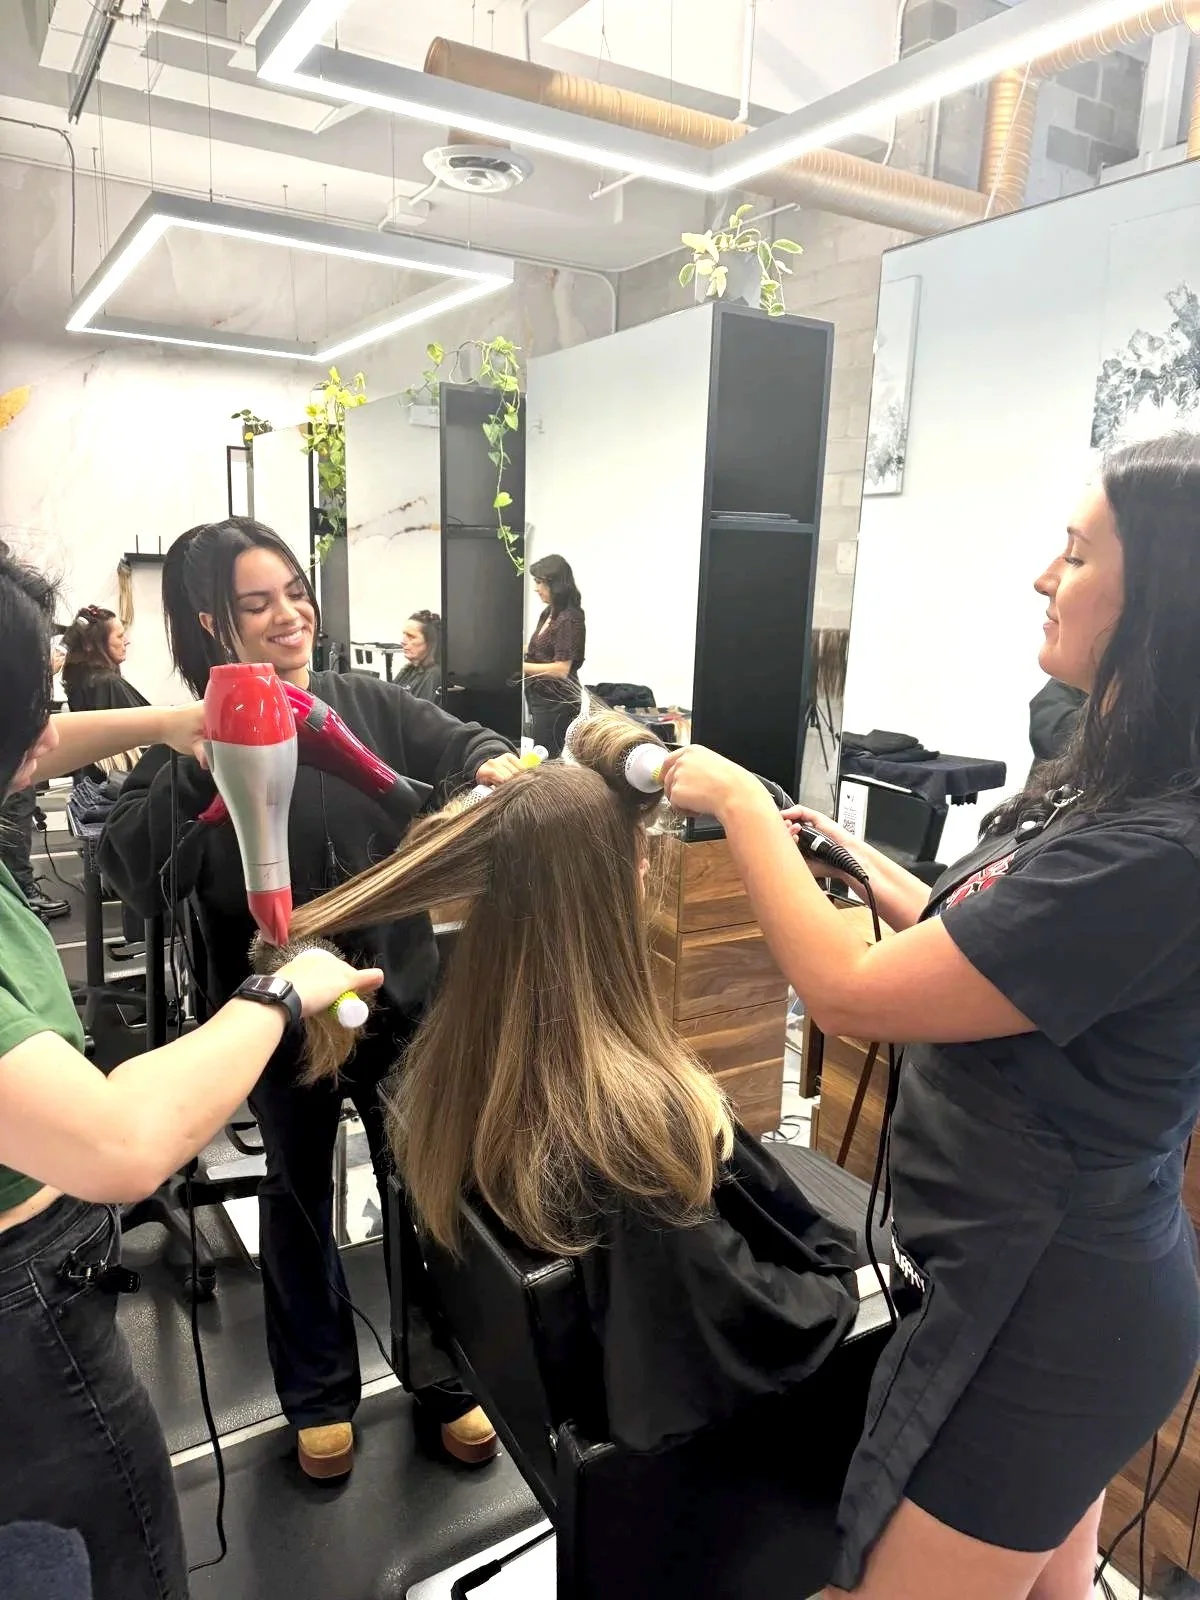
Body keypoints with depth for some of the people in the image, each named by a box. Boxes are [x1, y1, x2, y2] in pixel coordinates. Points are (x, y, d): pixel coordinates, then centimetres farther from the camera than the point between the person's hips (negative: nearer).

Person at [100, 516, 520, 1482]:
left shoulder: (366, 703, -3)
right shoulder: (188, 742, -9)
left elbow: (461, 746, -11)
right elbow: (135, 877, -18)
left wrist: (495, 764, -34)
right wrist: (202, 768, -32)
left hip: (402, 992, 2)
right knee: (299, 1197, 19)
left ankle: (448, 1381, 38)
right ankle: (319, 1394, 42)